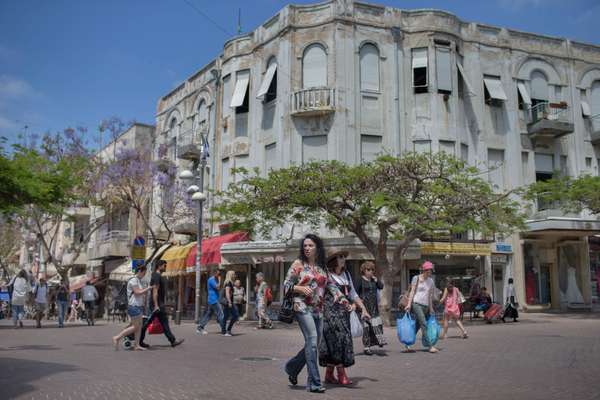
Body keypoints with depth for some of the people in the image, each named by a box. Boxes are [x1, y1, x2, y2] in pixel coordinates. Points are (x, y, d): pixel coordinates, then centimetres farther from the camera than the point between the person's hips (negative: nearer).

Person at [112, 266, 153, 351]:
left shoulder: (139, 281, 16)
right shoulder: (133, 280, -13)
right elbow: (137, 292, -19)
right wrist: (147, 289, -11)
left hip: (139, 306, 10)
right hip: (134, 306, -10)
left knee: (139, 326, 6)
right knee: (135, 326, -8)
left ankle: (137, 345, 7)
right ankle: (117, 338, -1)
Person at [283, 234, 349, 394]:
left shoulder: (321, 267, 13)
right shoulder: (298, 264, 1)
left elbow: (330, 284, 12)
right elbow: (286, 285, 0)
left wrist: (341, 297, -3)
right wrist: (301, 288, -17)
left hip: (318, 310, 6)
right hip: (303, 308, -6)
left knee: (313, 345, 9)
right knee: (312, 342, -14)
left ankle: (292, 367, 32)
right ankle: (314, 383, -9)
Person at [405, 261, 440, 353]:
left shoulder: (431, 281, 15)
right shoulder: (416, 278, 1)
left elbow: (430, 295, 19)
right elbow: (412, 291, -3)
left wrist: (431, 308, 17)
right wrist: (409, 304, -11)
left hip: (425, 306, 6)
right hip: (416, 303, -6)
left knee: (417, 326, 7)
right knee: (424, 324, -16)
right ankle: (429, 346, -19)